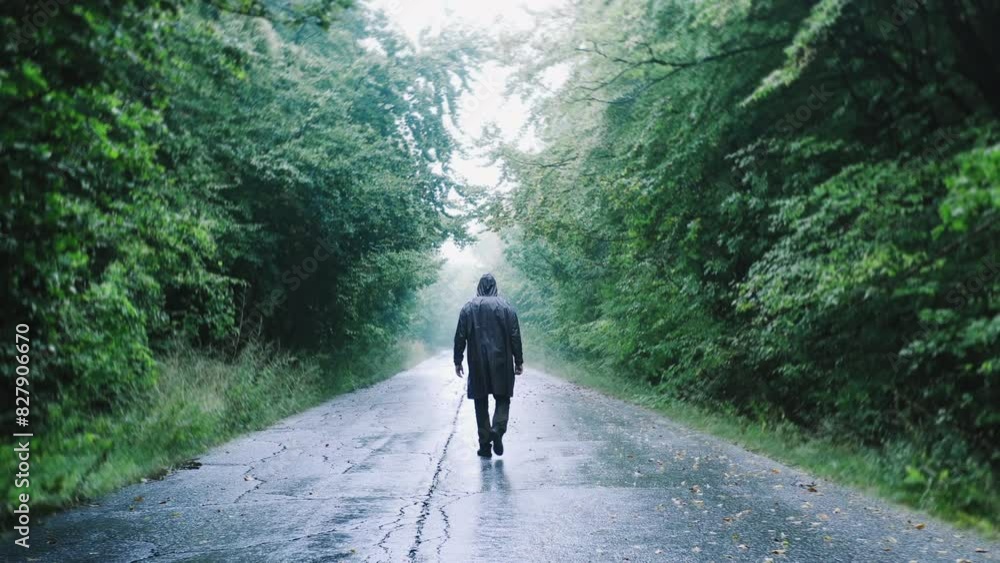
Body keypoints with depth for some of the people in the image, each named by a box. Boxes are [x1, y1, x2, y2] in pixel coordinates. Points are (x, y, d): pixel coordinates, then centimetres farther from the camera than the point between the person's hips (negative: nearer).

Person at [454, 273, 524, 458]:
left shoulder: (468, 308, 1)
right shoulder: (506, 307, 0)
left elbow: (460, 337, 0)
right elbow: (515, 336, -1)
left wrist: (458, 361, 7)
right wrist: (518, 361, 5)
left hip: (477, 365, 1)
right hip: (501, 363, -1)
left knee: (481, 403, 8)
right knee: (502, 399, 10)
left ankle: (485, 445, 7)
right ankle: (498, 429, -16)